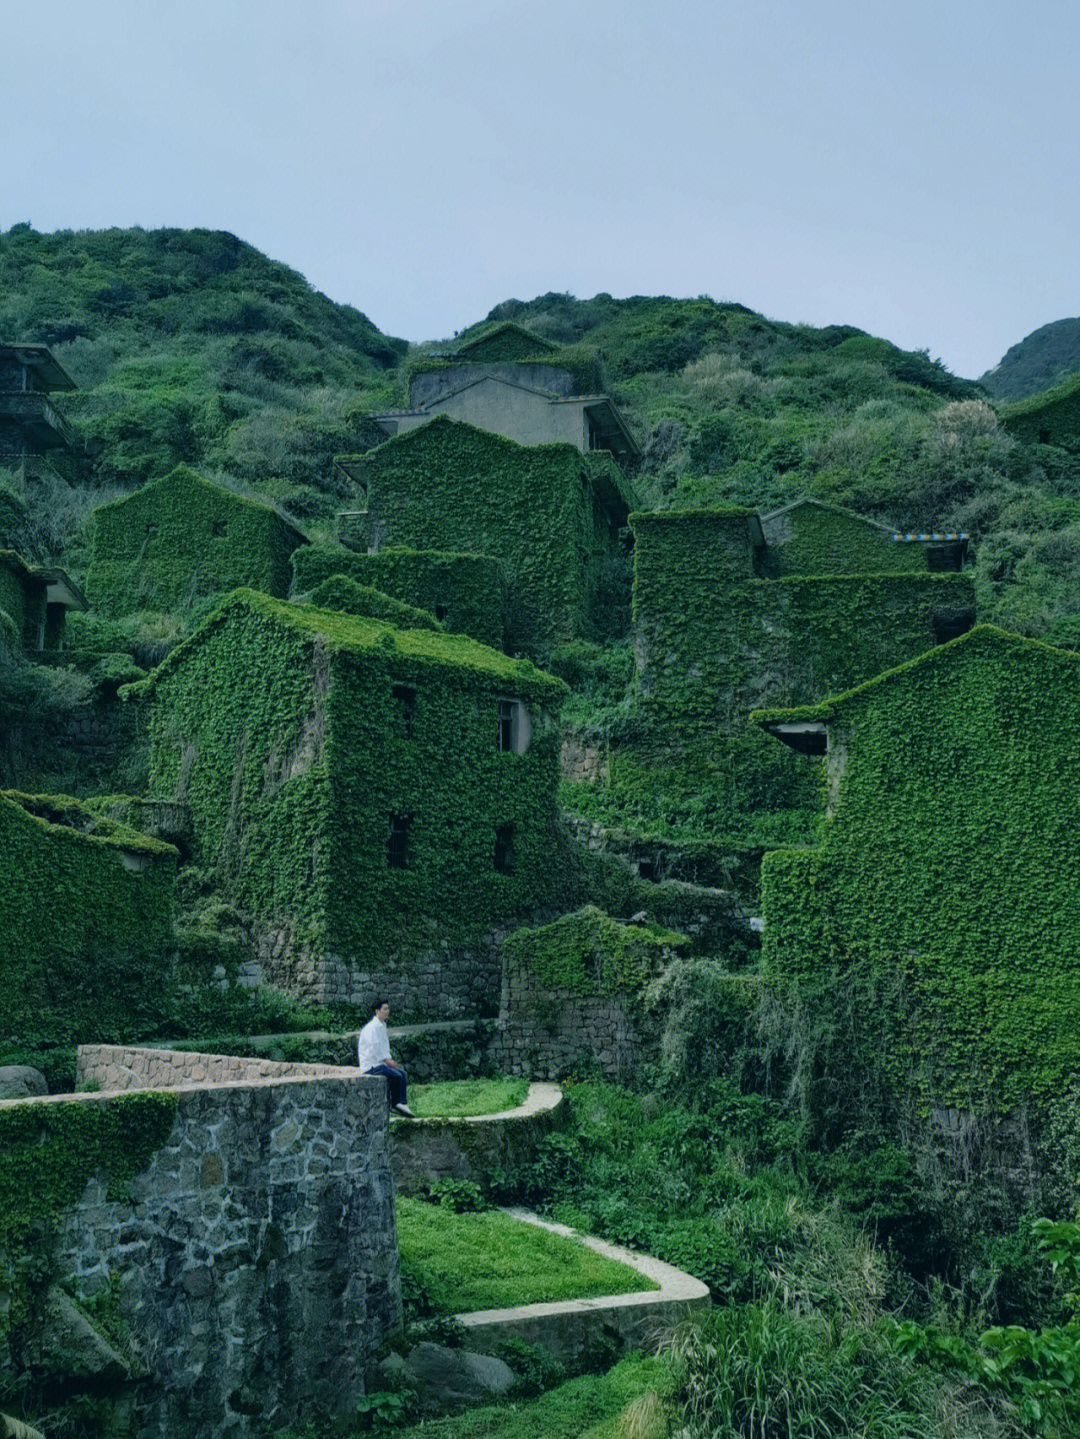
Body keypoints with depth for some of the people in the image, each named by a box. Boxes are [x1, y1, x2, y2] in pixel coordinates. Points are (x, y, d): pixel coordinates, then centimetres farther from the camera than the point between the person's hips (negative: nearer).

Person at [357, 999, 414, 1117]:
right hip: (370, 1066, -10)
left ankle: (401, 1104, -1)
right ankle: (394, 1105, -6)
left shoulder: (382, 1025, 16)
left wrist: (389, 1060, 8)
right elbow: (376, 1047, -21)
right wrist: (387, 1060, -14)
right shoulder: (373, 1027, -16)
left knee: (402, 1073, 1)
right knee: (396, 1076, -22)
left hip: (379, 1063, 10)